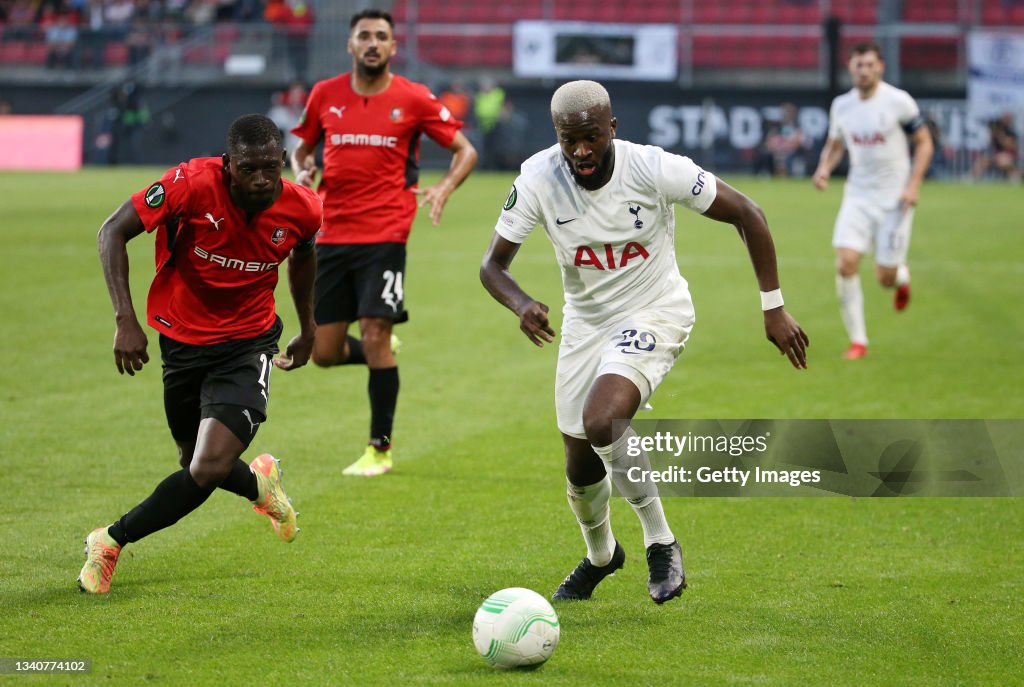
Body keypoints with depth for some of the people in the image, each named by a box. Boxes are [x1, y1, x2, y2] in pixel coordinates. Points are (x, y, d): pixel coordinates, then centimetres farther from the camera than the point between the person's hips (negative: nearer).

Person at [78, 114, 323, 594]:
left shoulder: (302, 208, -13)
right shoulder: (193, 184, -24)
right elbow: (113, 231, -17)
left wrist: (308, 329, 24)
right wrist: (125, 320, -26)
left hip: (248, 343, 0)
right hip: (183, 340, 1)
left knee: (209, 468, -18)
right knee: (197, 462, 15)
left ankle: (112, 541, 2)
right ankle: (259, 483, 50)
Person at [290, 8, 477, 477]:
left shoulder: (413, 99, -2)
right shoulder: (325, 95, 6)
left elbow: (464, 150, 4)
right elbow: (303, 148, 20)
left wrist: (444, 189, -14)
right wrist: (302, 172, -3)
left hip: (385, 236, -3)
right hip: (332, 235, 3)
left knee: (376, 337, -10)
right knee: (324, 352, 3)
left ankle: (380, 450, 3)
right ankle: (381, 355, 37)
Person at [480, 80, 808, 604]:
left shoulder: (656, 169, -24)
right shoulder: (538, 180, -18)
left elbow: (745, 215, -13)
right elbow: (493, 265, -9)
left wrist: (774, 309, -13)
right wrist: (522, 305, -33)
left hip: (655, 313, -4)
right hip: (586, 321, 4)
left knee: (601, 422, -30)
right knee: (582, 468, 11)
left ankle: (660, 541, -10)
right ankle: (600, 555, 44)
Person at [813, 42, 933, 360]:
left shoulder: (898, 101, -11)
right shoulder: (841, 105, 2)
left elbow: (924, 143, -3)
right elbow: (834, 144, 17)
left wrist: (913, 185, -14)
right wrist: (824, 168, -4)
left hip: (895, 199, -3)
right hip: (857, 196, 3)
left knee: (885, 278, -2)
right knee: (845, 265, -14)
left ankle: (901, 276, 39)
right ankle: (858, 340, -2)